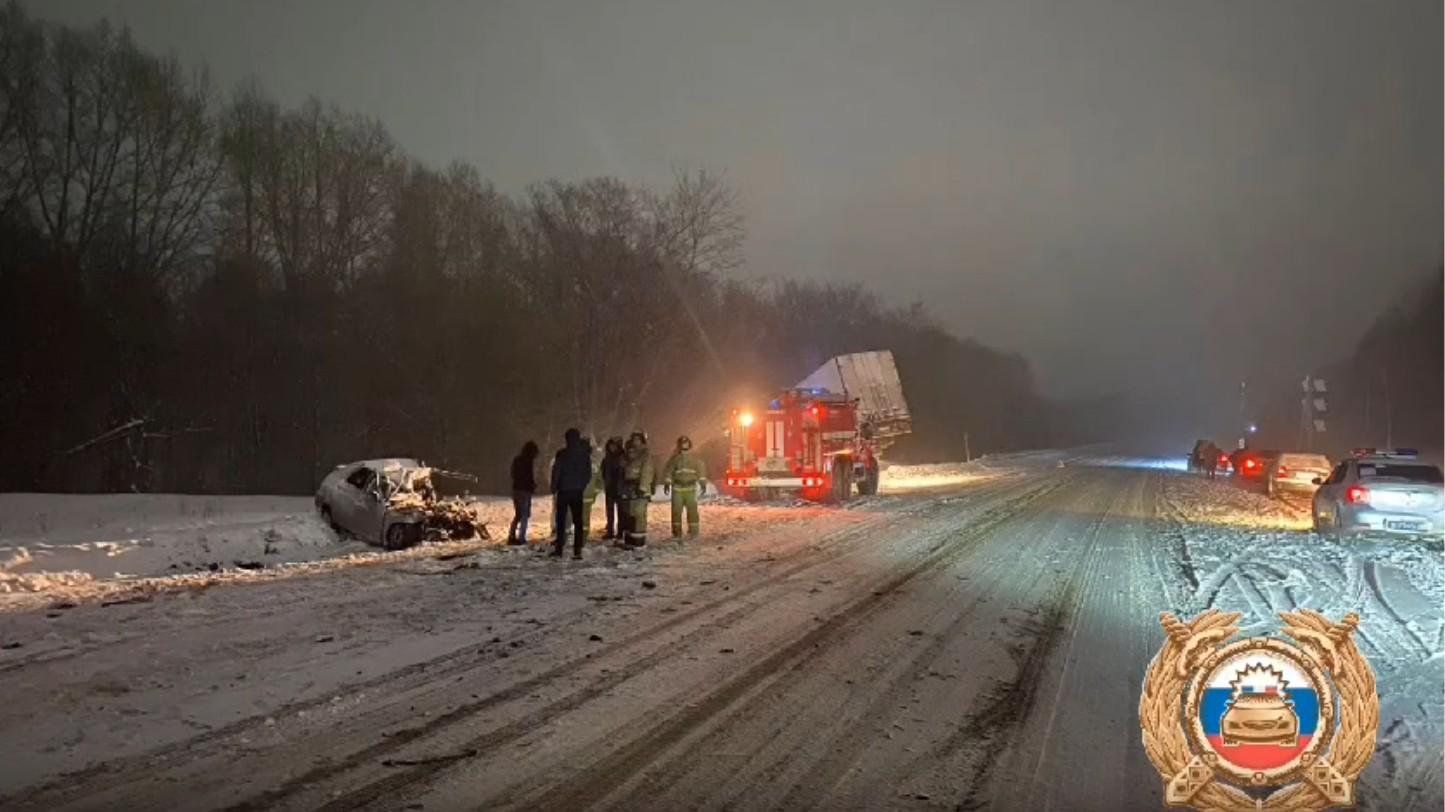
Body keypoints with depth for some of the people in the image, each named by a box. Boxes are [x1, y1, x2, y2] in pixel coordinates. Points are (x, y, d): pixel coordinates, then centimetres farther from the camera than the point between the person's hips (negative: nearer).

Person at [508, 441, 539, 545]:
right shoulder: (529, 461, -12)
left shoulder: (516, 459, 11)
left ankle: (511, 536, 13)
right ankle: (521, 538, -2)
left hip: (515, 489, 7)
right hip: (525, 490, -7)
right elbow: (530, 476, -15)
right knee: (525, 514, 1)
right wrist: (533, 486, 4)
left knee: (517, 514, 18)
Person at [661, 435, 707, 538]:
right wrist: (667, 483, -5)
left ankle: (693, 530, 5)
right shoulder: (674, 458, 5)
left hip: (691, 488, 0)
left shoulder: (695, 458, 5)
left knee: (692, 509, -4)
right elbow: (668, 471, 5)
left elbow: (701, 471, 3)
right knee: (676, 510, -2)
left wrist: (703, 483, -8)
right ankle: (677, 531, 5)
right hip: (677, 488, 0)